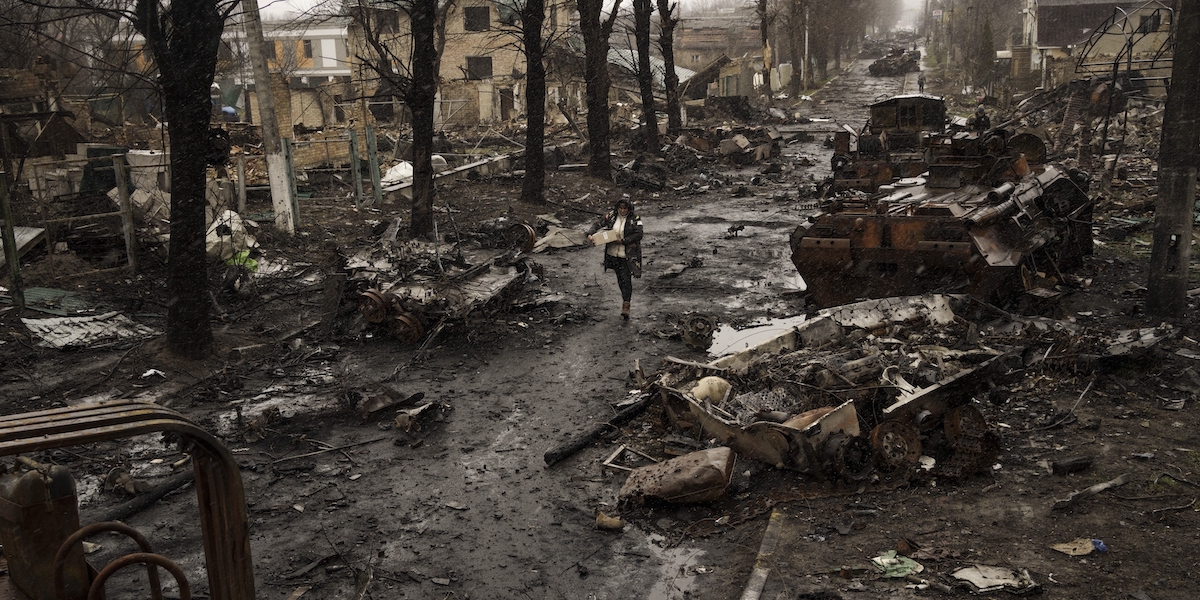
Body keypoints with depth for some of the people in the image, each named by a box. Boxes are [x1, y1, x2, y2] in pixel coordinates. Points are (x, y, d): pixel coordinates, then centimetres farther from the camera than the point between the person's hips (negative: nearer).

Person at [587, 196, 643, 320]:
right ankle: (625, 298, 37)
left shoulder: (635, 219, -10)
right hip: (613, 253, 4)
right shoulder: (612, 216, 0)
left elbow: (638, 234, -17)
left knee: (626, 279, -8)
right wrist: (590, 234, -15)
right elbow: (599, 224, 2)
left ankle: (626, 306, -5)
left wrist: (623, 241, -21)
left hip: (627, 255, -4)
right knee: (620, 278, 15)